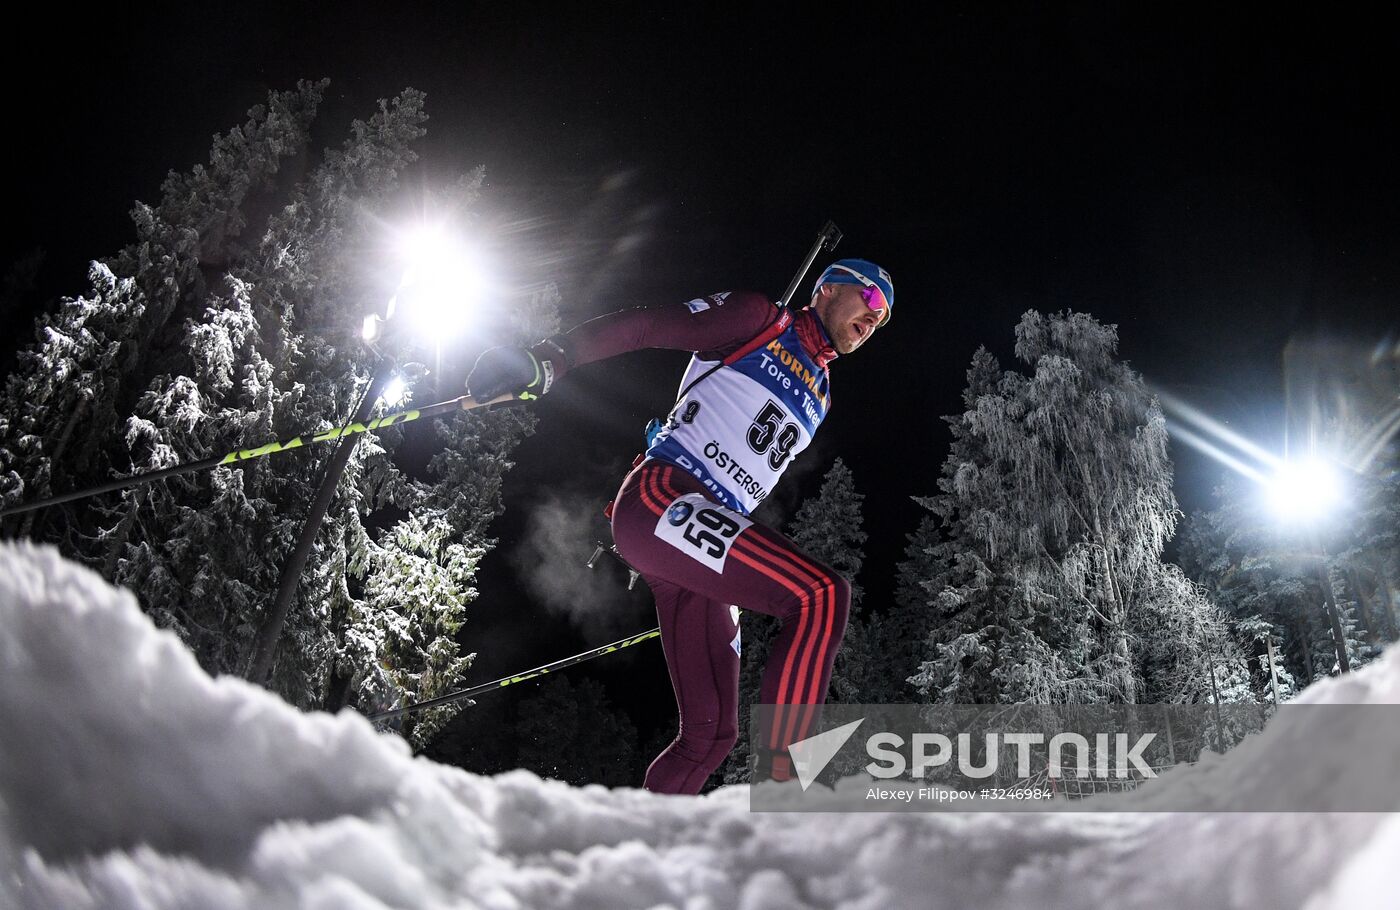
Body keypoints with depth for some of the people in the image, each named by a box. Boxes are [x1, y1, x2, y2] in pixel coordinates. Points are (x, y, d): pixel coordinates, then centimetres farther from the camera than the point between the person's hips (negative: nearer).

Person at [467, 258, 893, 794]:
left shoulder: (819, 394, 28)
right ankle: (781, 775, -27)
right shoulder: (759, 320, 6)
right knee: (823, 594, -25)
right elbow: (642, 327, -3)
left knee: (711, 732, 5)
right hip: (659, 500, -9)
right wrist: (547, 361, -17)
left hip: (704, 544, 9)